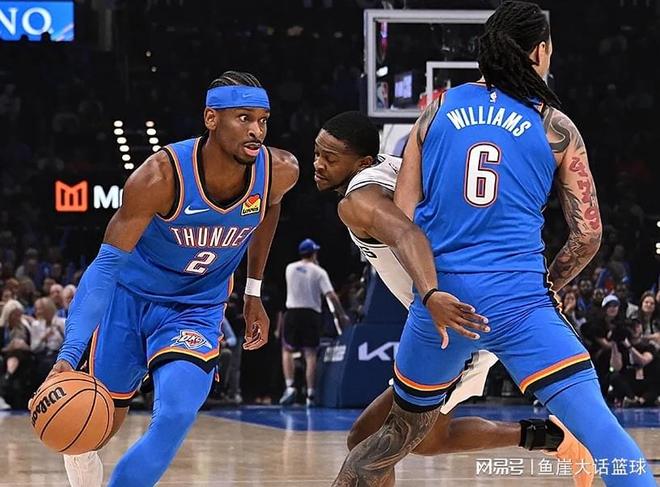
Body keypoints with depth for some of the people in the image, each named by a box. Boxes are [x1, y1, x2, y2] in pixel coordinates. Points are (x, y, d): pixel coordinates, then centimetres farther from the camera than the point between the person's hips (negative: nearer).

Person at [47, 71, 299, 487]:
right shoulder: (161, 176, -32)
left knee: (176, 417, -23)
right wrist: (69, 354, -41)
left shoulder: (280, 173, -20)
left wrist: (253, 292, 12)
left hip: (198, 309, 2)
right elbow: (106, 265, -31)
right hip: (129, 296, -2)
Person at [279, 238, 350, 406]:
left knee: (287, 350, 12)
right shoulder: (319, 272, -2)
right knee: (310, 354, 2)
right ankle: (310, 394, -2)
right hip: (312, 313, -1)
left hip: (292, 312, 1)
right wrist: (342, 315, -4)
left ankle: (290, 386, -6)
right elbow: (331, 295, -10)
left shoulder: (290, 268, 7)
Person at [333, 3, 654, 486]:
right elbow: (588, 235, 5)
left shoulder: (438, 110, 10)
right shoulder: (556, 128, 5)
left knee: (400, 435, 21)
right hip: (517, 300, -3)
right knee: (594, 418, -11)